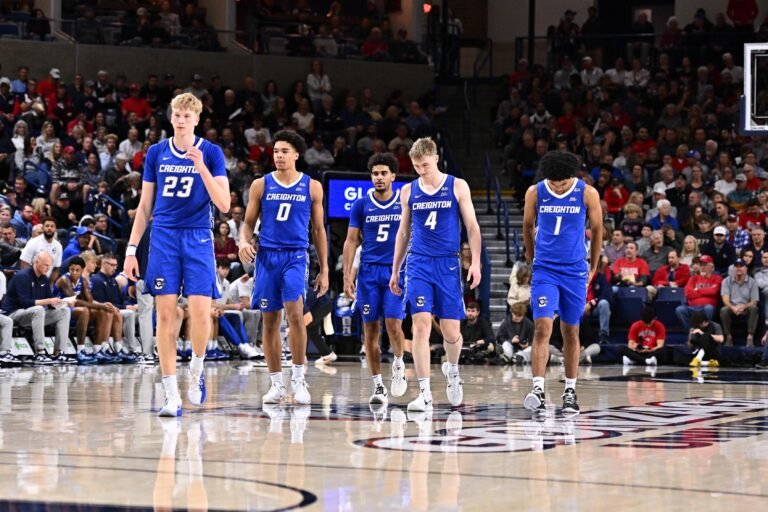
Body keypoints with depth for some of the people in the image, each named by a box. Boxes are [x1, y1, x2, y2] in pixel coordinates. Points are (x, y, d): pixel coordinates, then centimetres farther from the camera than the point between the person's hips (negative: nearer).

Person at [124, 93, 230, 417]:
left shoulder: (211, 153, 1)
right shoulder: (156, 153, 8)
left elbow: (224, 204, -6)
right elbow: (145, 205, 12)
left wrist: (202, 168, -18)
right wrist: (131, 248, 7)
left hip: (198, 238, -2)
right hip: (163, 236, 2)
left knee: (200, 312, -13)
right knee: (165, 314, -3)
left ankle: (196, 369, 17)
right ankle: (172, 395, 0)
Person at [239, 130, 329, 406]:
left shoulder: (312, 187, 5)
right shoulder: (261, 185, 6)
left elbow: (319, 230, 10)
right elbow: (248, 222, 10)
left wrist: (324, 270, 8)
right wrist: (244, 241, -13)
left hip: (296, 256, -2)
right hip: (267, 256, 2)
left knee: (295, 313, -19)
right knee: (270, 321, 4)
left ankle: (298, 378, -9)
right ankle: (276, 384, 12)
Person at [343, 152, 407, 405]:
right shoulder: (361, 205, 4)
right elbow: (351, 241, 6)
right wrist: (347, 275, -1)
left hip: (396, 272, -1)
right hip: (369, 272, 1)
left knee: (393, 323, -14)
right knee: (370, 328, 1)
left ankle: (398, 364, 15)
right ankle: (378, 385, 8)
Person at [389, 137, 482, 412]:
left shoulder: (457, 186, 2)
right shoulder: (408, 191, 8)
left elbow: (472, 226, 2)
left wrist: (476, 262, -8)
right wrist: (395, 270, 15)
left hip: (448, 264, -1)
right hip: (418, 264, 1)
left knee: (451, 331, 2)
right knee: (421, 324, -13)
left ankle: (452, 369, 36)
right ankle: (424, 393, -13)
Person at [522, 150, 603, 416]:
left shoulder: (588, 194, -7)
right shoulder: (535, 192, -4)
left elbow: (597, 229, 6)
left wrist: (593, 268, 13)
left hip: (575, 271, 0)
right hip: (545, 270, 0)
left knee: (571, 332, 8)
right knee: (542, 327, -14)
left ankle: (570, 391, 19)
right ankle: (538, 390, -20)